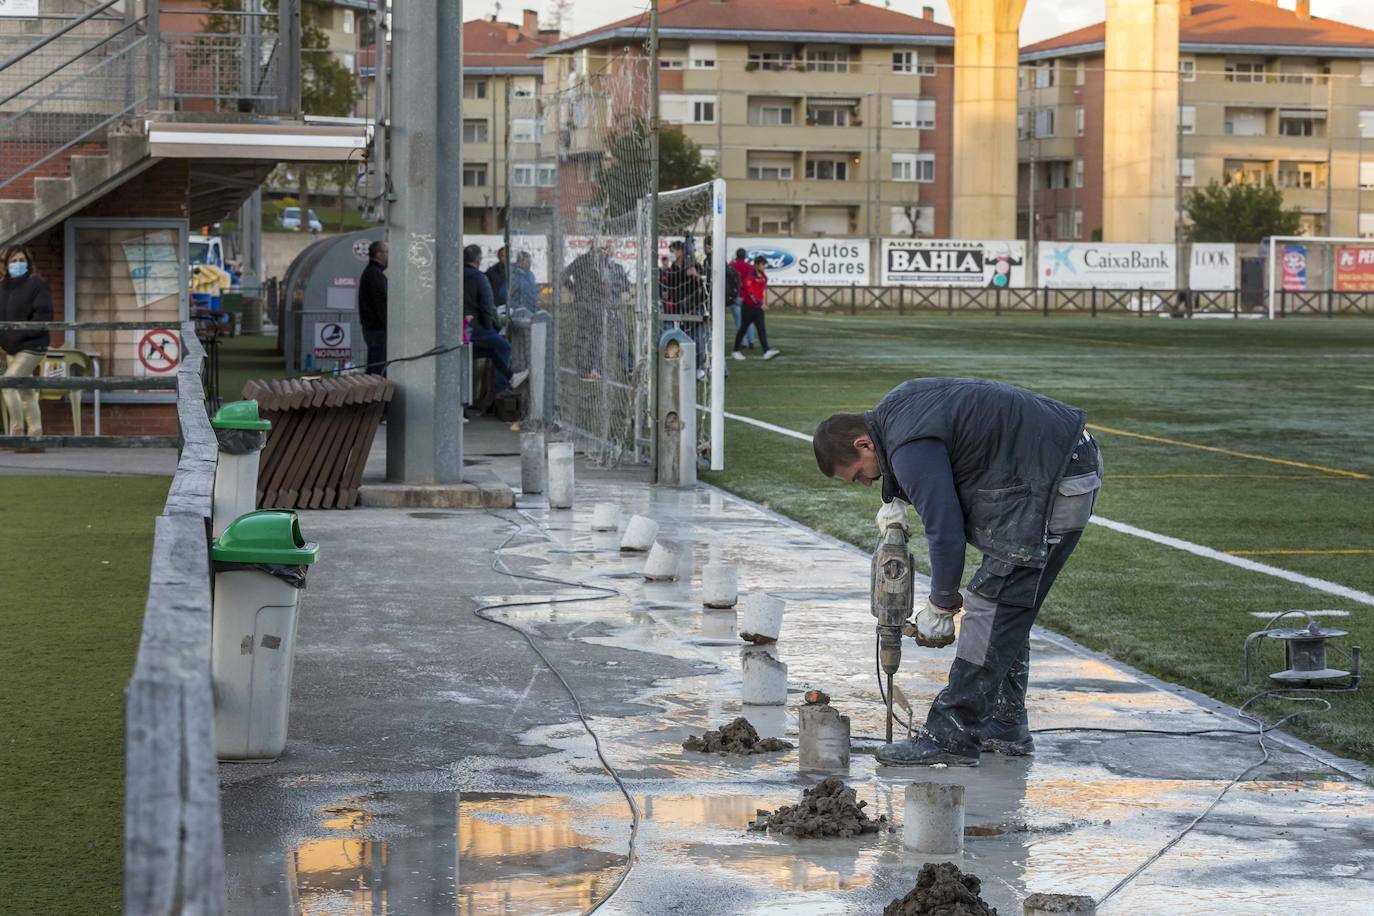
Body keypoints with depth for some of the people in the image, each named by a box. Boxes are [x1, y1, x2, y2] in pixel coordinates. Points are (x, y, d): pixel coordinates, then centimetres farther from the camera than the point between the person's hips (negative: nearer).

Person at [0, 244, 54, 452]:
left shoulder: (37, 285, -8)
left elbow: (43, 317, -15)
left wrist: (17, 335, -20)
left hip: (31, 347, -8)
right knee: (26, 392, 10)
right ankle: (35, 437, 15)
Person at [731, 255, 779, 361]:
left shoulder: (763, 277, 9)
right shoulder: (750, 277, -15)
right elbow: (750, 293, -22)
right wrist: (760, 304, -28)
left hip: (758, 308, 6)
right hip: (748, 307, -6)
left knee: (762, 329, -4)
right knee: (743, 328, 4)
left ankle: (767, 351, -15)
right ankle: (736, 351, 16)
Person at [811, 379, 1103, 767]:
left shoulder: (912, 449, -21)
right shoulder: (892, 409, 11)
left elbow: (945, 532, -19)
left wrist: (940, 605, -6)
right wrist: (894, 499, 17)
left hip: (1055, 485, -11)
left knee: (991, 608, -11)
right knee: (1009, 612, 15)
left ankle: (952, 736, -11)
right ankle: (1004, 726, 21)